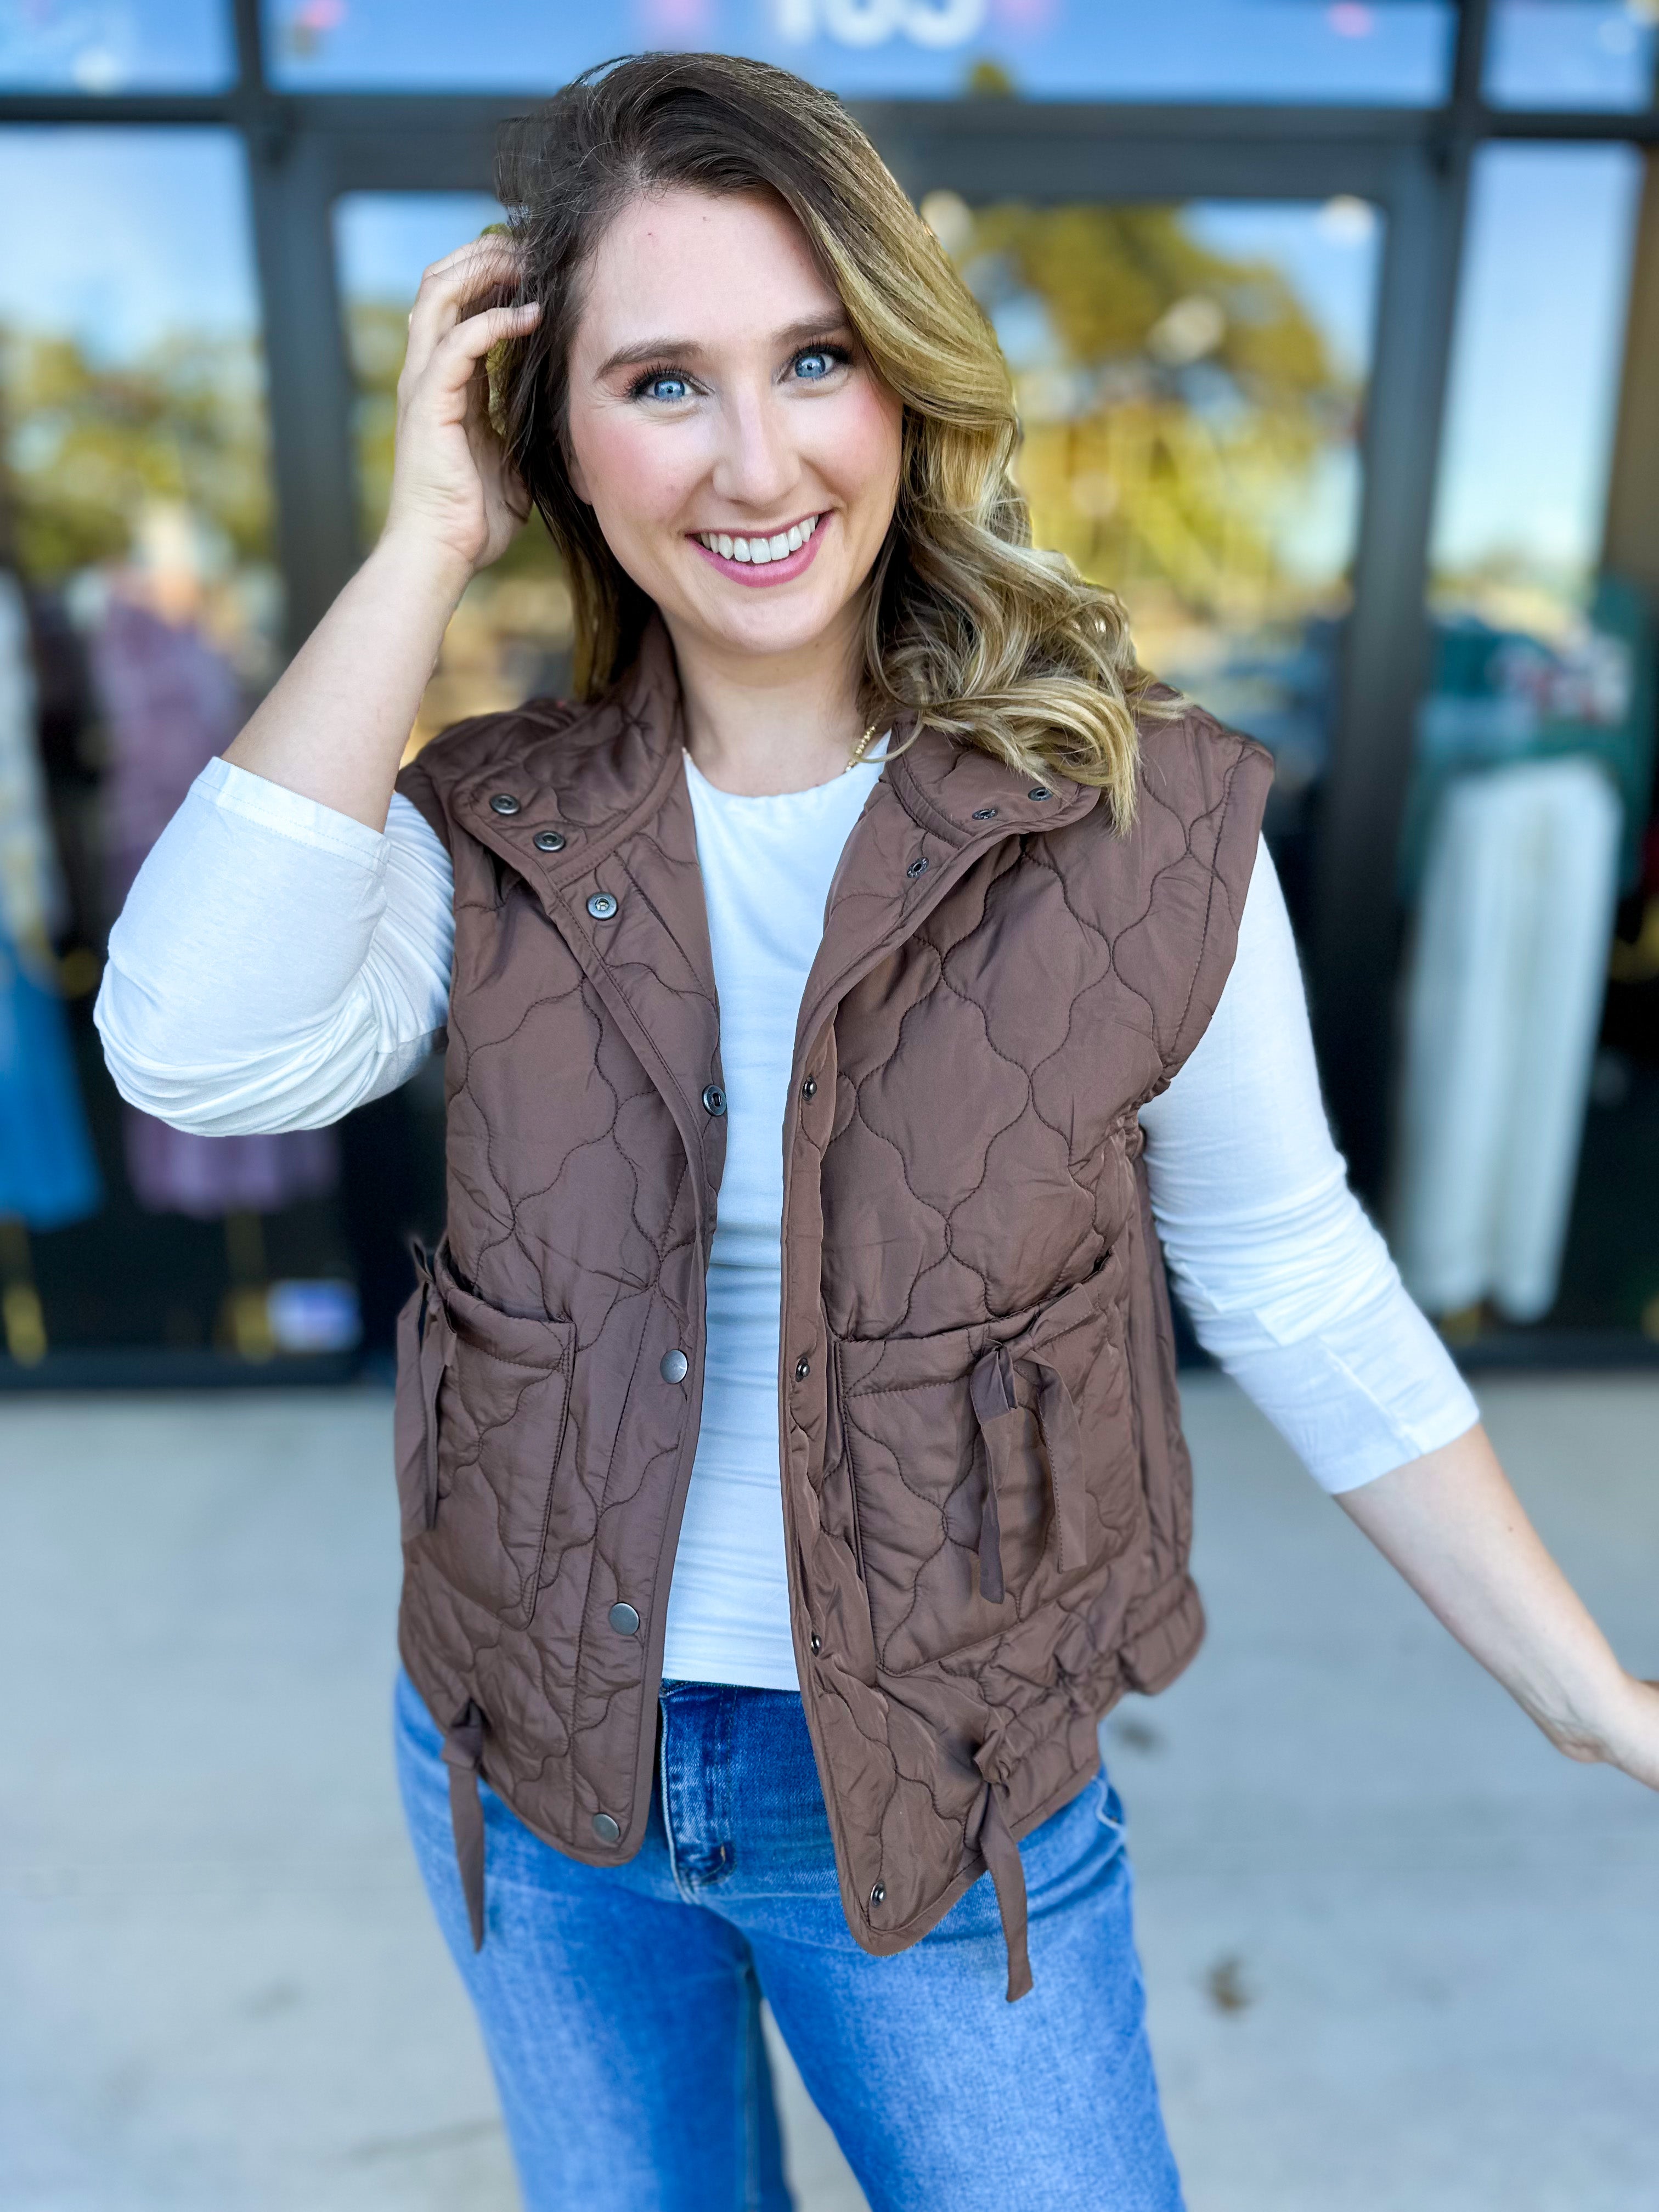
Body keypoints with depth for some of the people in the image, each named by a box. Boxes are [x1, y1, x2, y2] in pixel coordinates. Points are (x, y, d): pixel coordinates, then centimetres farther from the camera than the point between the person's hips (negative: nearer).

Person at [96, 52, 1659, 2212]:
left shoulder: (1142, 819, -15)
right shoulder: (497, 824, -9)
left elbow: (1292, 1283, -7)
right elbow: (203, 1049, -27)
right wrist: (424, 543, -21)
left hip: (944, 1795, -2)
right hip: (531, 1773, 3)